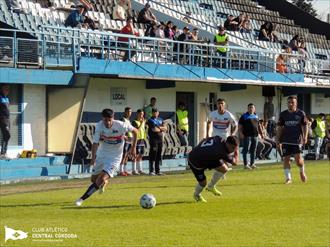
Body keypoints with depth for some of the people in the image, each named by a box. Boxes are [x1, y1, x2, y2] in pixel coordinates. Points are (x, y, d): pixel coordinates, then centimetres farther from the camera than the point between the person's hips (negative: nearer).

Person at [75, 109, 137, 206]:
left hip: (114, 158, -4)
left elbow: (135, 131, -4)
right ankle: (104, 183, 52)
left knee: (101, 180, -20)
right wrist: (93, 157, -38)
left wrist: (133, 148, 0)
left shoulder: (121, 126, -22)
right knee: (94, 179, 15)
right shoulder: (99, 126, -17)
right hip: (101, 155, 4)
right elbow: (95, 142, -21)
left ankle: (82, 199, -15)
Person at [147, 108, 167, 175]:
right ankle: (151, 171, -9)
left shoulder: (160, 120, 17)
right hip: (153, 139, -7)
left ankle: (157, 170, 14)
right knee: (153, 155, -9)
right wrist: (161, 129, 0)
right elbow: (154, 129, -16)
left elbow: (165, 128, 10)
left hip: (160, 139, 7)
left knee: (159, 155, 9)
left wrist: (159, 127, -8)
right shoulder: (150, 120, -4)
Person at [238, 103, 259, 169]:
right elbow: (239, 126, -3)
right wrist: (241, 133, -14)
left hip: (255, 136, 5)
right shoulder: (244, 116, 0)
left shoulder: (256, 116, 16)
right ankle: (245, 164, -3)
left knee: (253, 150, 9)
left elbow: (258, 125, 24)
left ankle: (252, 163, 18)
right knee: (246, 150, -5)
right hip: (247, 136, -5)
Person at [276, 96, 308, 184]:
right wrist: (278, 140, 7)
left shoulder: (301, 114, 3)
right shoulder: (283, 114, 7)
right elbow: (280, 128, 12)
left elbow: (304, 126, 6)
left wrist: (305, 137, -7)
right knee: (286, 159, -2)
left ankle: (302, 172, 20)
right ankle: (288, 178, 6)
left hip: (297, 140, -2)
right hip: (286, 141, 2)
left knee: (298, 158, -10)